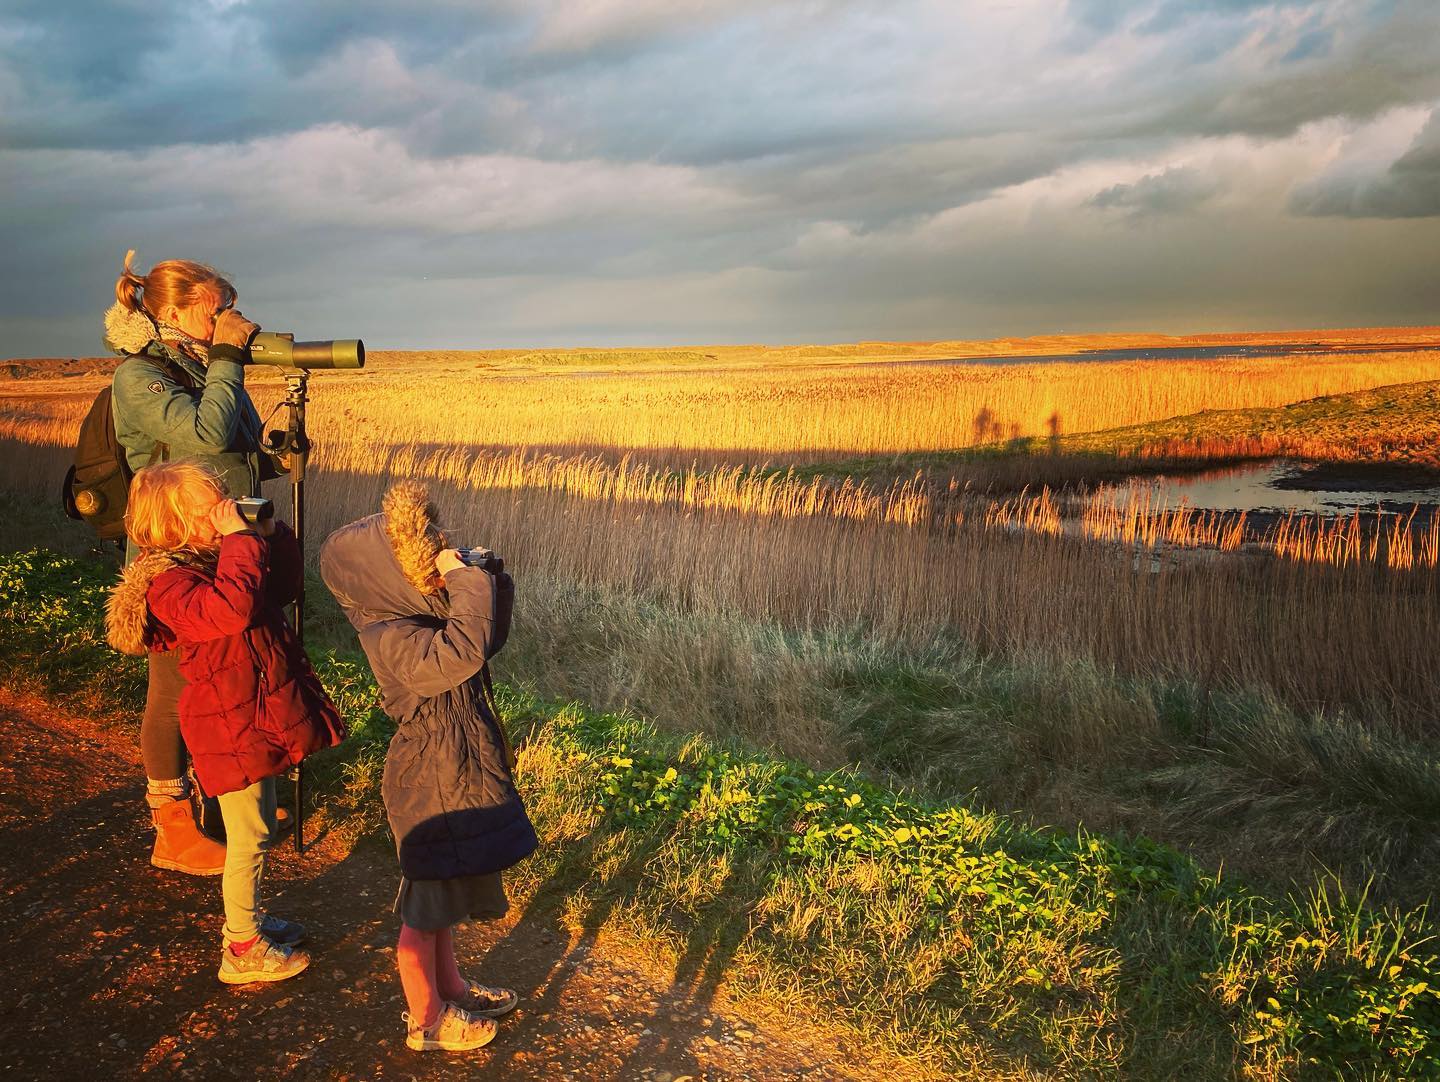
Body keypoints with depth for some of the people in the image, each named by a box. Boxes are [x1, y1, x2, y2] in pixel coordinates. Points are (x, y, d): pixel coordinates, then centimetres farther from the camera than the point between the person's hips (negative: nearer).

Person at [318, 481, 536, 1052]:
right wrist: (466, 583, -34)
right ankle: (425, 1019, 26)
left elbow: (487, 640, 13)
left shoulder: (420, 615, 2)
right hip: (431, 780, -10)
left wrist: (488, 583, -2)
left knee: (447, 888, 25)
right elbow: (458, 655, -44)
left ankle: (449, 985, 44)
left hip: (457, 768, 10)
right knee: (426, 906, 8)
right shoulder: (389, 636, -27)